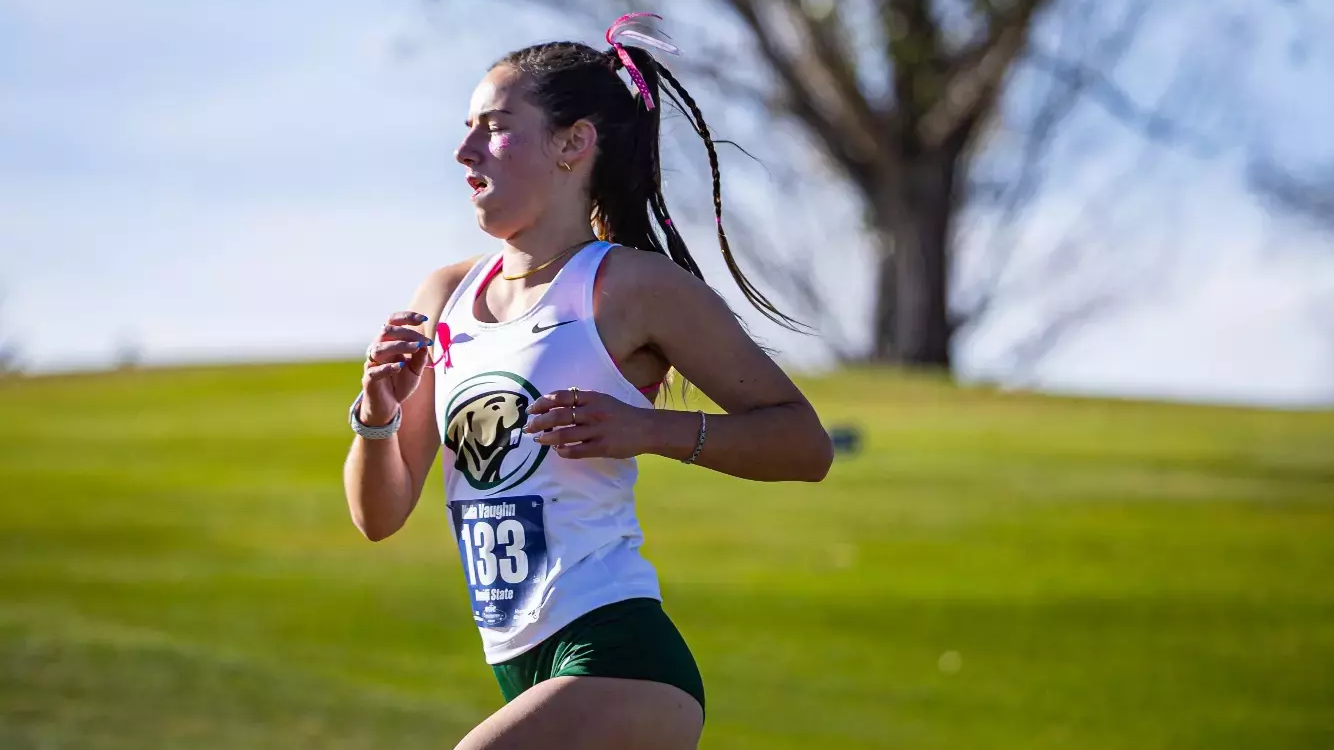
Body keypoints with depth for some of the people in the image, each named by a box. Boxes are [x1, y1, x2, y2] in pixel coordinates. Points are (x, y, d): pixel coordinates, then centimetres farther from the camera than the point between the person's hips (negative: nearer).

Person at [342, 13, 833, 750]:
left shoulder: (634, 287, -5)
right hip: (528, 675, 8)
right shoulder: (445, 296, 12)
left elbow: (805, 444, -4)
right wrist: (376, 414, -5)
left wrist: (650, 428, -16)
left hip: (619, 662, -8)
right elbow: (379, 516, 14)